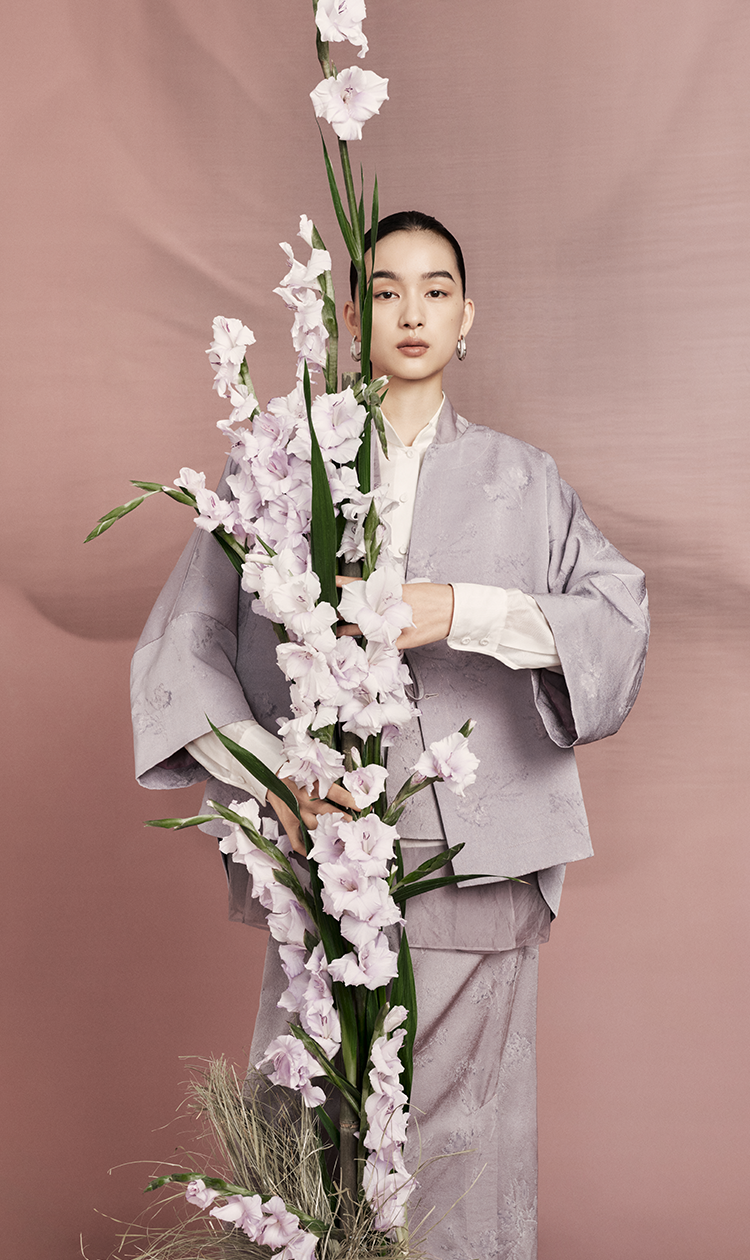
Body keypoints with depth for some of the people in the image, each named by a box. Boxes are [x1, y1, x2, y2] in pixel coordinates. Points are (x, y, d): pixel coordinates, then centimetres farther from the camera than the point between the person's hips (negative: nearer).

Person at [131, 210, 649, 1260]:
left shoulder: (521, 480, 9)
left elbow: (619, 618, -5)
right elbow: (182, 640, 3)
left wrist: (459, 609, -19)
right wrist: (265, 766, -13)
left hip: (477, 863, 1)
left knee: (462, 1129, 6)